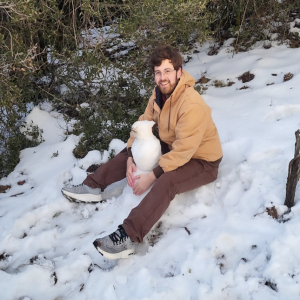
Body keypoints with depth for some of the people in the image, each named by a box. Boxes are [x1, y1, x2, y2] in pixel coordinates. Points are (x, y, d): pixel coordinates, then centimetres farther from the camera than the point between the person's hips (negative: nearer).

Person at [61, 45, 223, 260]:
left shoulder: (192, 105, -31)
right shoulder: (159, 93, -6)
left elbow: (182, 151, -31)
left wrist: (152, 176, -27)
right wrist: (131, 159, -14)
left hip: (202, 161, -8)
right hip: (173, 148, 9)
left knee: (166, 182, -33)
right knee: (133, 152, 6)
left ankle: (128, 237, -38)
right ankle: (93, 187, 7)